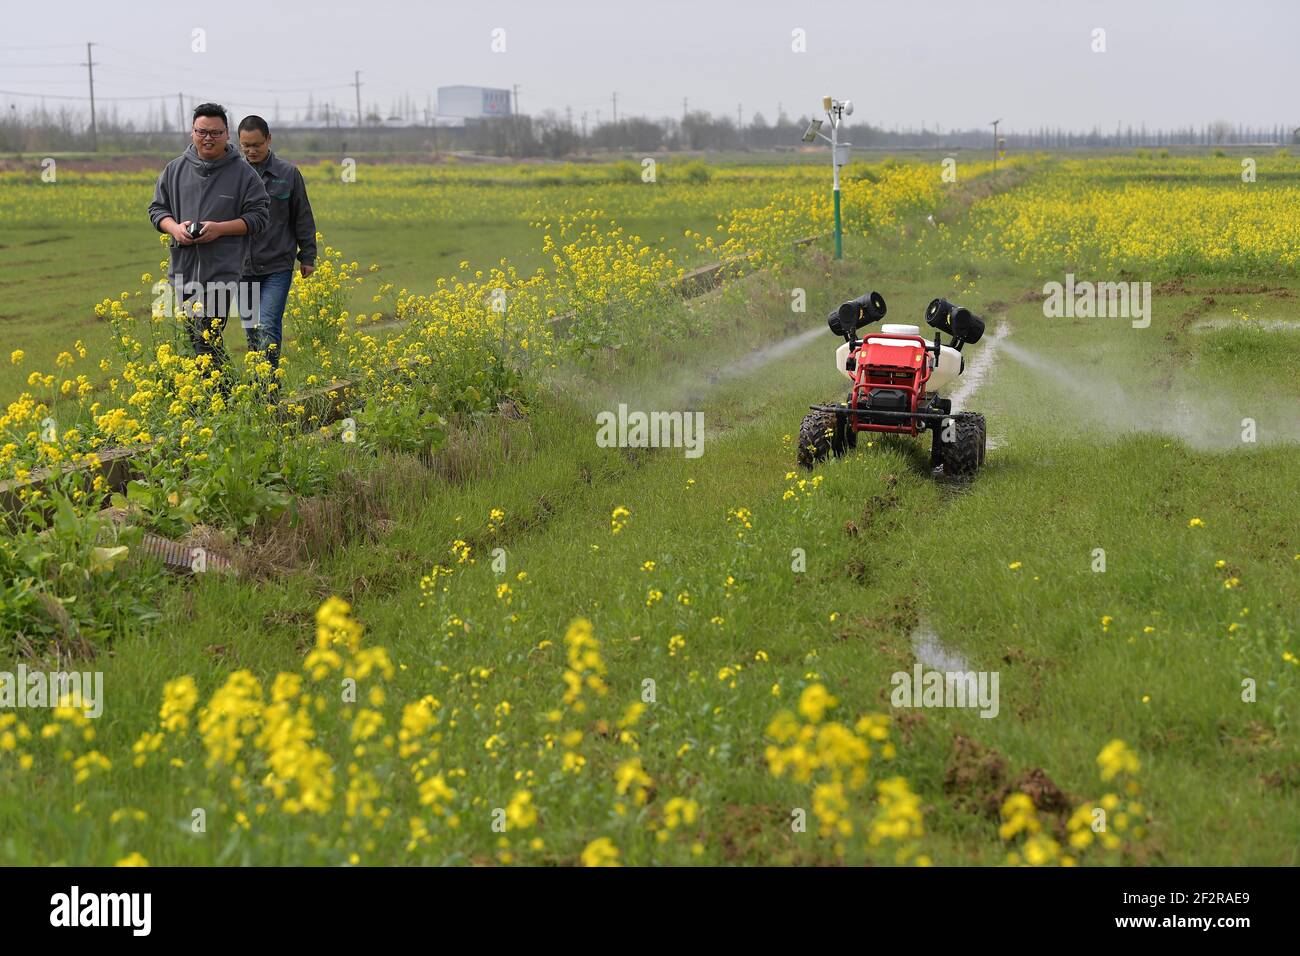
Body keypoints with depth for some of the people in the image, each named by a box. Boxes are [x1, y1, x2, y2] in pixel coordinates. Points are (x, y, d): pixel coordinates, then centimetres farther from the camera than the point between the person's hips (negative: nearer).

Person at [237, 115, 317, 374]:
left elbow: (303, 218, 7)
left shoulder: (288, 174, 0)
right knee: (251, 331, 9)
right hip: (242, 266, 2)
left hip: (277, 267, -2)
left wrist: (308, 256, 8)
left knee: (268, 328, -13)